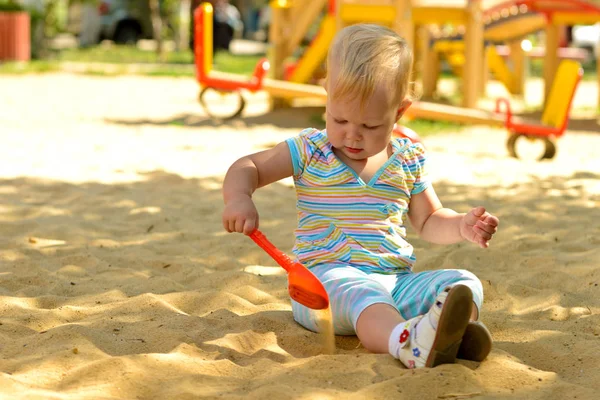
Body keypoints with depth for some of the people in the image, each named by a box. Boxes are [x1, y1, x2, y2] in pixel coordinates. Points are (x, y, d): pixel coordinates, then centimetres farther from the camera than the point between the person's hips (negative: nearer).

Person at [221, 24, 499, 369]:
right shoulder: (310, 151, 3)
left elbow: (428, 221, 22)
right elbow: (247, 168, 4)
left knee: (466, 284, -18)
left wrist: (462, 226, 0)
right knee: (360, 294, -39)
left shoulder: (410, 161, 11)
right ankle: (407, 343, -69)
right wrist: (239, 198, -20)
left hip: (396, 280, 5)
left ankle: (456, 331, -52)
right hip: (327, 276, -5)